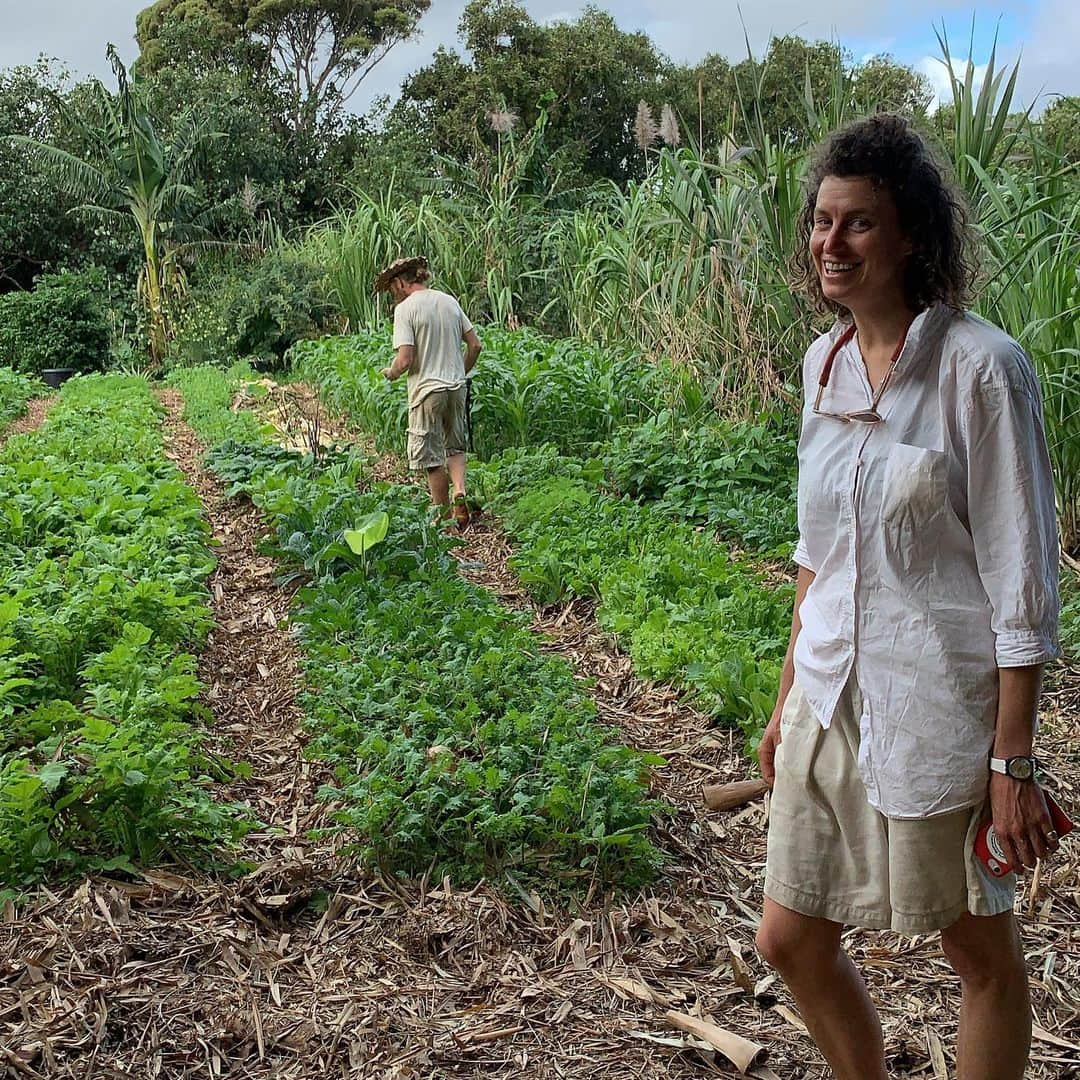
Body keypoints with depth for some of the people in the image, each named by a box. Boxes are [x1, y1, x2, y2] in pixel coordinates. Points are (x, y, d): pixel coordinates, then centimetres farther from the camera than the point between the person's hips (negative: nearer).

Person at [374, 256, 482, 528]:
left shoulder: (405, 309, -11)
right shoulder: (449, 301, 8)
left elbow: (405, 360, -18)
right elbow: (475, 345, 8)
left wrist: (390, 373, 3)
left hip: (427, 390, -6)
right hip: (457, 387, 6)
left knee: (433, 458, 5)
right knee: (455, 447, 20)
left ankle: (444, 516, 11)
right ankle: (460, 492, -2)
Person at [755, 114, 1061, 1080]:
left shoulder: (981, 366, -15)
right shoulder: (826, 360, 6)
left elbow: (1023, 579, -13)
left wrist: (1013, 758, -13)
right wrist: (788, 698, 16)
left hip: (938, 709, -7)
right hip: (831, 701, 7)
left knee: (984, 955, 14)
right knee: (790, 942, 16)